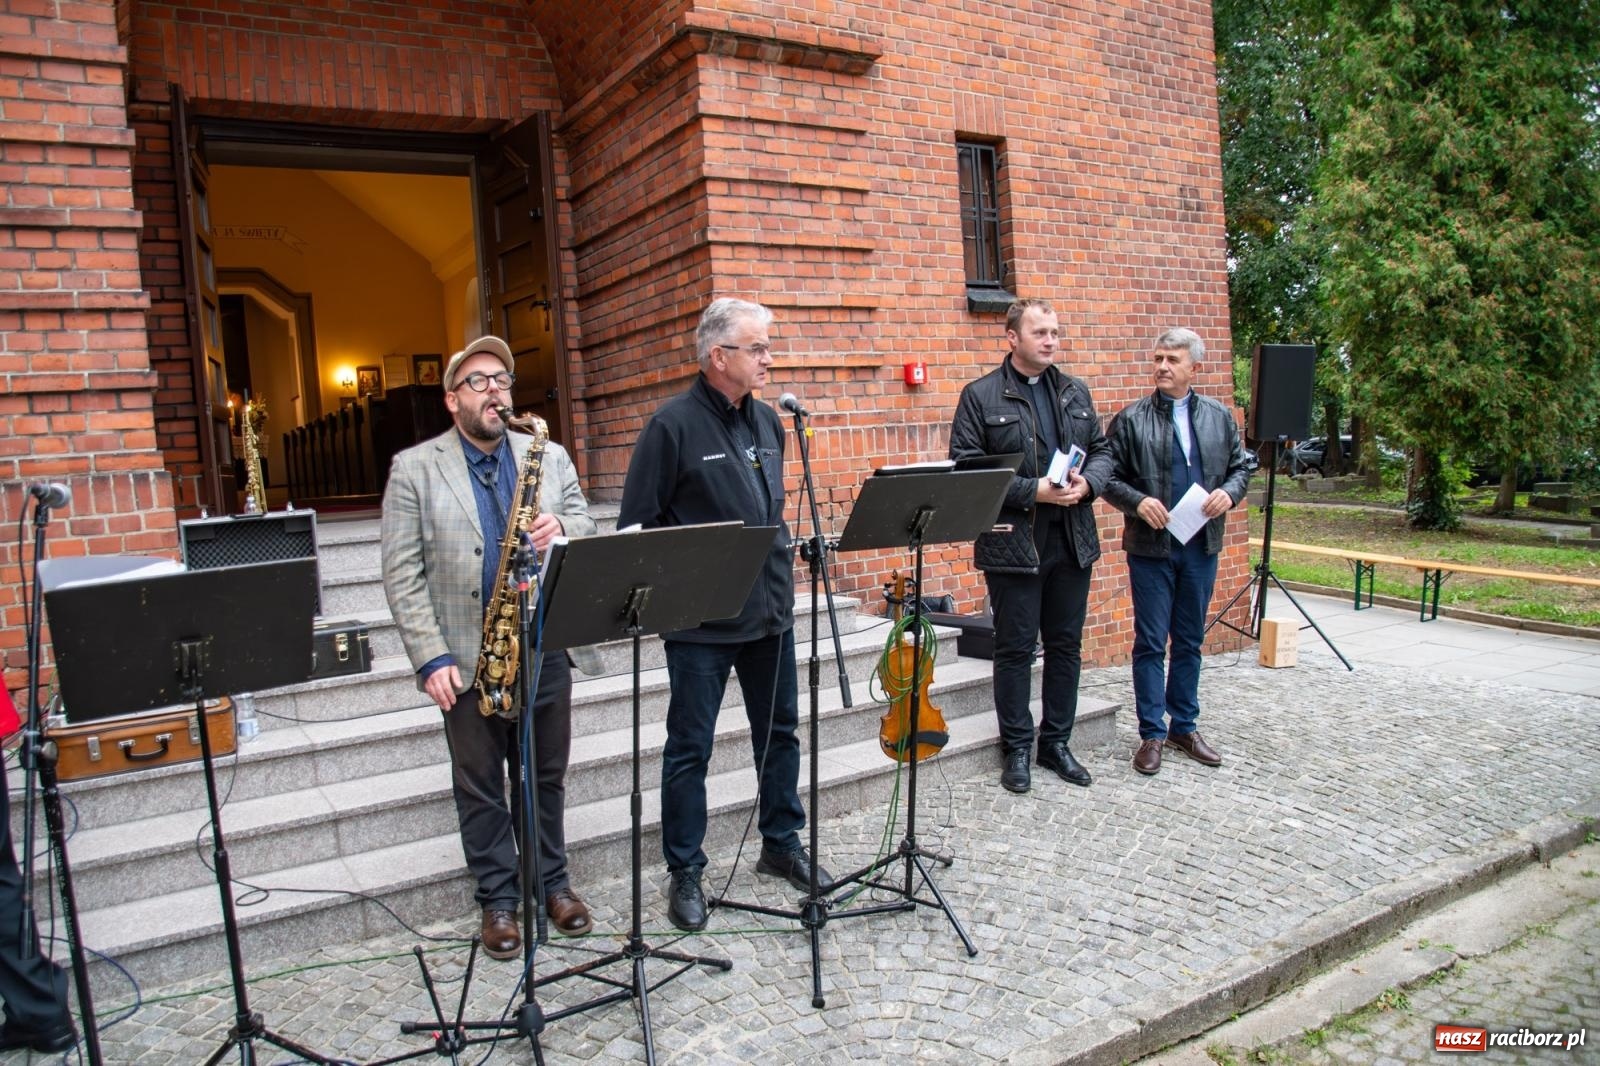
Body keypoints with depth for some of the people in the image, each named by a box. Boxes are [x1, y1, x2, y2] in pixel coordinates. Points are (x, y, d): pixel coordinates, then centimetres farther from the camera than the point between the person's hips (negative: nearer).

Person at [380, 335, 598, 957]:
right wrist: (432, 658, -13)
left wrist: (560, 528, -20)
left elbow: (586, 529, 4)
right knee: (480, 788, 11)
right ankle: (498, 899, 27)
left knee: (546, 777, 14)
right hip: (467, 661, -2)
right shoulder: (414, 468, -1)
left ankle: (552, 881, 32)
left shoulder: (550, 457, 7)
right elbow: (402, 573, -6)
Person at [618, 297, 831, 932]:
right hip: (700, 619, -6)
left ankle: (782, 845, 35)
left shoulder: (767, 422, 9)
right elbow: (637, 524, -10)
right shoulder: (674, 423, -11)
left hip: (770, 611, 7)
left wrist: (784, 573, 15)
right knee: (690, 749, 6)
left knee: (779, 733, 17)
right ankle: (685, 872, 20)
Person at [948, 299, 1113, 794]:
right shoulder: (981, 396, -5)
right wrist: (1033, 491, -18)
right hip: (1013, 543, -5)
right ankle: (1017, 747, 18)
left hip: (1072, 542, 5)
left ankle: (1057, 742, 26)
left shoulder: (1075, 392, 12)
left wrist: (1087, 483, -7)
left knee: (1066, 645, 12)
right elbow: (965, 468, -11)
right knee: (1015, 648, 4)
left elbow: (1102, 450, 15)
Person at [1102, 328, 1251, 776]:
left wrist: (1229, 492, -8)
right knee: (1150, 642, 2)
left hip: (1201, 546, 4)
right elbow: (1109, 476, -2)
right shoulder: (1131, 419, -2)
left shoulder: (1220, 417, 8)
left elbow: (1241, 467, 13)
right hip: (1151, 546, -3)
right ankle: (1152, 733, 12)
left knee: (1190, 641, 14)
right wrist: (1137, 502, -19)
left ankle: (1184, 725, 27)